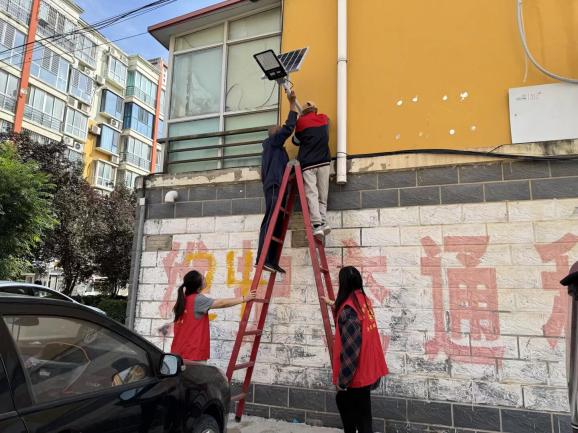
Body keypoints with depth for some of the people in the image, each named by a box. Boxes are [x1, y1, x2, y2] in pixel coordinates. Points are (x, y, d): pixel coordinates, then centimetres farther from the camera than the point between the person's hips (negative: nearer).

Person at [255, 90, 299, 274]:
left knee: (276, 224, 0)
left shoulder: (276, 148, 33)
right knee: (271, 222, -18)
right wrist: (292, 104, 0)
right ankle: (262, 259, -25)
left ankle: (271, 261, -5)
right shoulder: (273, 141, 8)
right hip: (274, 186, -9)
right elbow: (288, 127, -5)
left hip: (276, 186, 9)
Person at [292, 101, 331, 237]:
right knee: (322, 195, 5)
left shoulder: (301, 122, 5)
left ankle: (317, 225, -20)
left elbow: (296, 141, 16)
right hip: (324, 161, 3)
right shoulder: (324, 118, 16)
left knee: (312, 194, -9)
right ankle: (323, 222, -9)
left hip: (307, 163, -3)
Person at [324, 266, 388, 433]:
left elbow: (350, 349, -25)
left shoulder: (348, 309, -24)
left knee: (361, 417, 4)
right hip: (367, 367, 9)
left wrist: (342, 379, -17)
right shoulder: (363, 300, 3)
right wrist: (334, 305, 45)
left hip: (357, 372, -9)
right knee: (343, 400, 24)